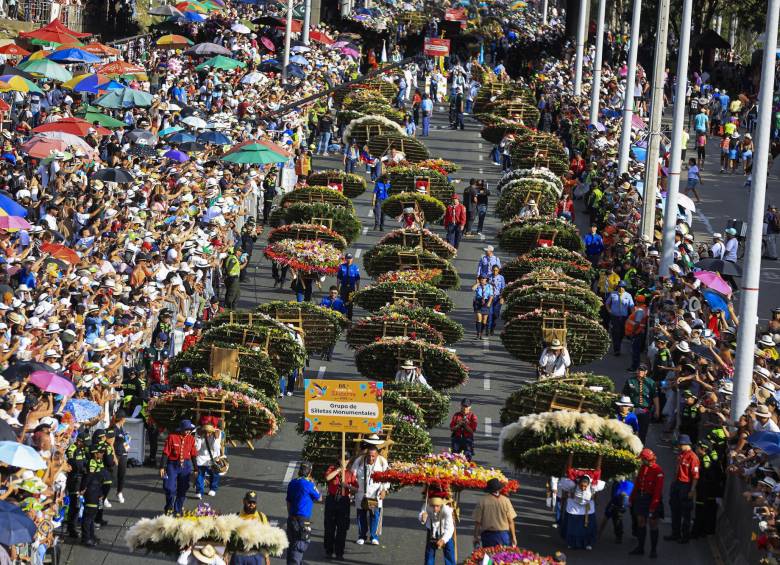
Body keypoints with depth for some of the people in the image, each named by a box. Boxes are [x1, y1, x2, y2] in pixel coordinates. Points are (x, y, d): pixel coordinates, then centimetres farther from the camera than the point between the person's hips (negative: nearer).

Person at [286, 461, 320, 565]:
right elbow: (318, 498, 3)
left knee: (291, 544, 17)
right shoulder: (308, 485, -13)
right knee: (299, 548, -8)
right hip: (303, 520, -7)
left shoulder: (292, 483, 8)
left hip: (291, 519, 7)